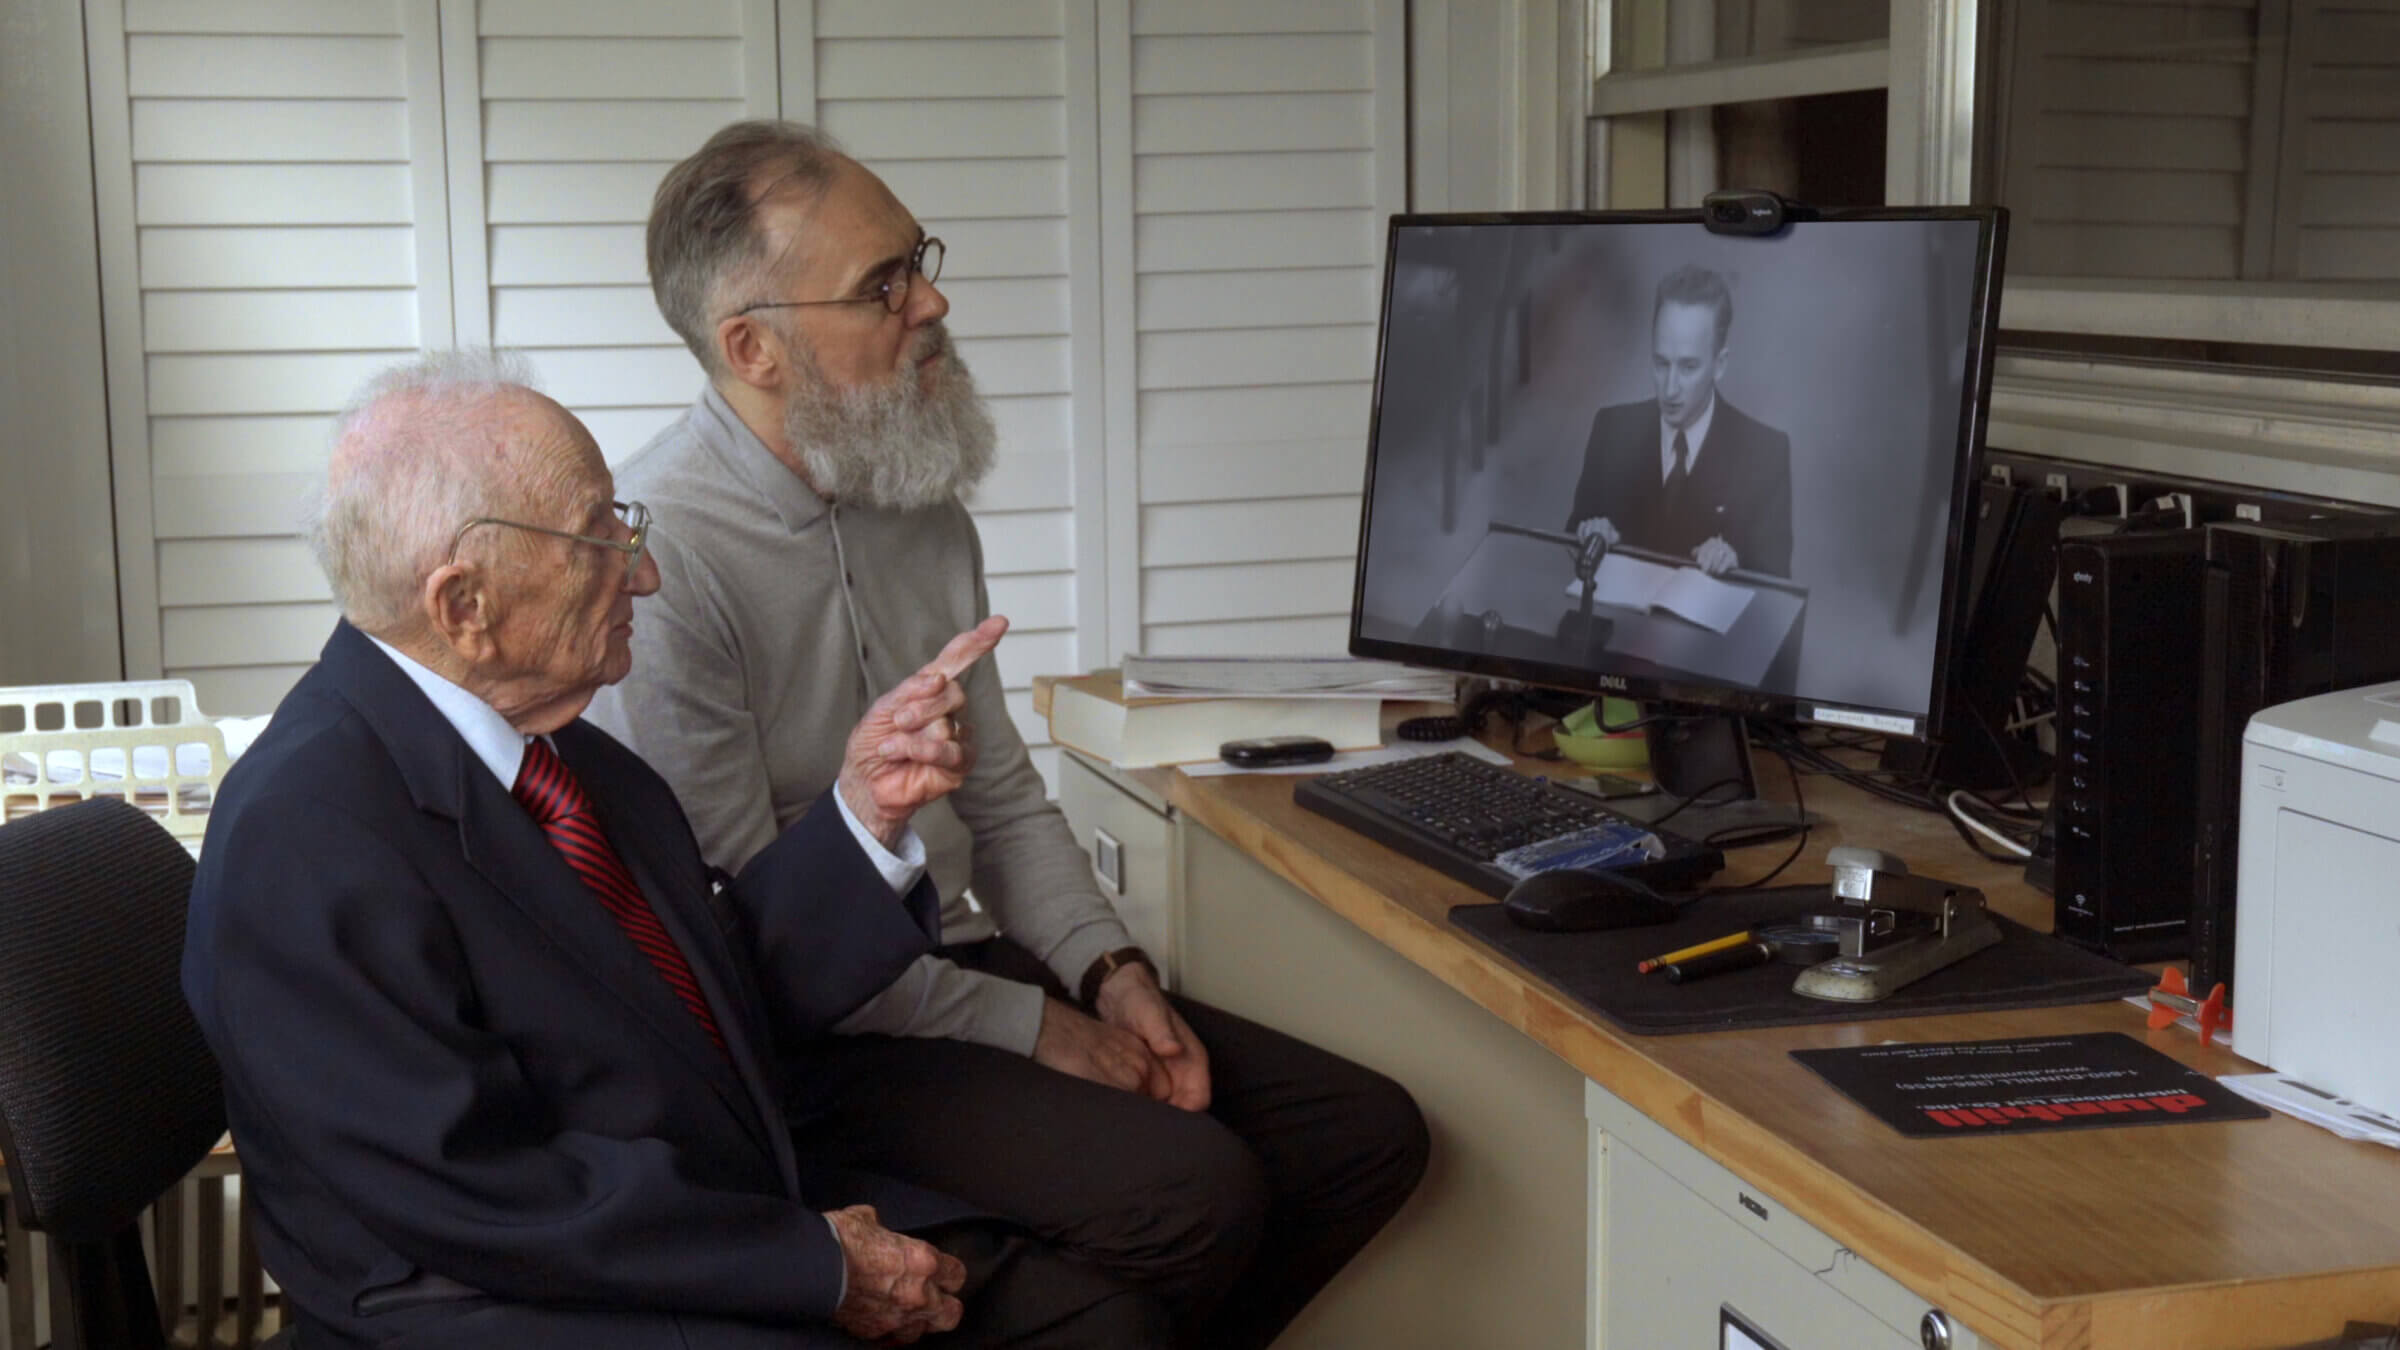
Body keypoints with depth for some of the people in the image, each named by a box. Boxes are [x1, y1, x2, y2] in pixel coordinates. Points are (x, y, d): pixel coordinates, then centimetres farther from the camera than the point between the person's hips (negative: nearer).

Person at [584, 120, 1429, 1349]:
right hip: (806, 1035, -8)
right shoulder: (658, 556, -20)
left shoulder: (922, 510, 8)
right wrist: (1024, 1028, -14)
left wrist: (1107, 970, -2)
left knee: (1367, 1133, -1)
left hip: (958, 958, 9)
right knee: (1195, 1193, -28)